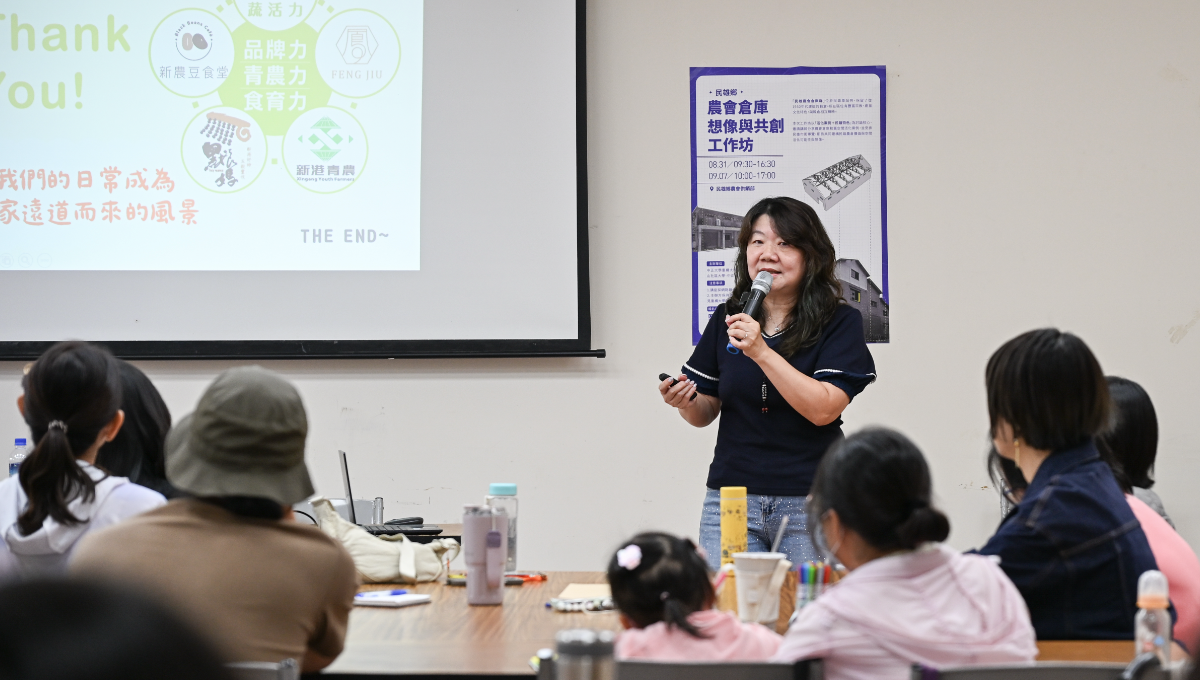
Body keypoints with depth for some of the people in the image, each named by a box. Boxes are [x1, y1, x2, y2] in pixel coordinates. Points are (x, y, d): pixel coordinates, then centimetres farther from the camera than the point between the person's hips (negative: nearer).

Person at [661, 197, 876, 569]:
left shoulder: (840, 322, -3)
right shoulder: (726, 319, 8)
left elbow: (823, 409, -16)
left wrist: (761, 352, -23)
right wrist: (686, 403, -8)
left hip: (809, 503, -3)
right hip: (731, 498, 3)